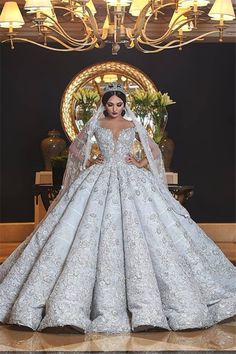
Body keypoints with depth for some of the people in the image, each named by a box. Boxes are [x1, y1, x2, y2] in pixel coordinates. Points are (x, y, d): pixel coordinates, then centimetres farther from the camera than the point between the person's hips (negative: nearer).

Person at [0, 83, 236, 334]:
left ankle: (144, 304, -3)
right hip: (100, 180, 0)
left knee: (134, 233, -9)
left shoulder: (133, 125, 9)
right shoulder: (95, 124, 8)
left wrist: (140, 164, 2)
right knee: (93, 233, -11)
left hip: (131, 182, 0)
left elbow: (154, 151, 17)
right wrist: (89, 163, 5)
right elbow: (75, 148, 20)